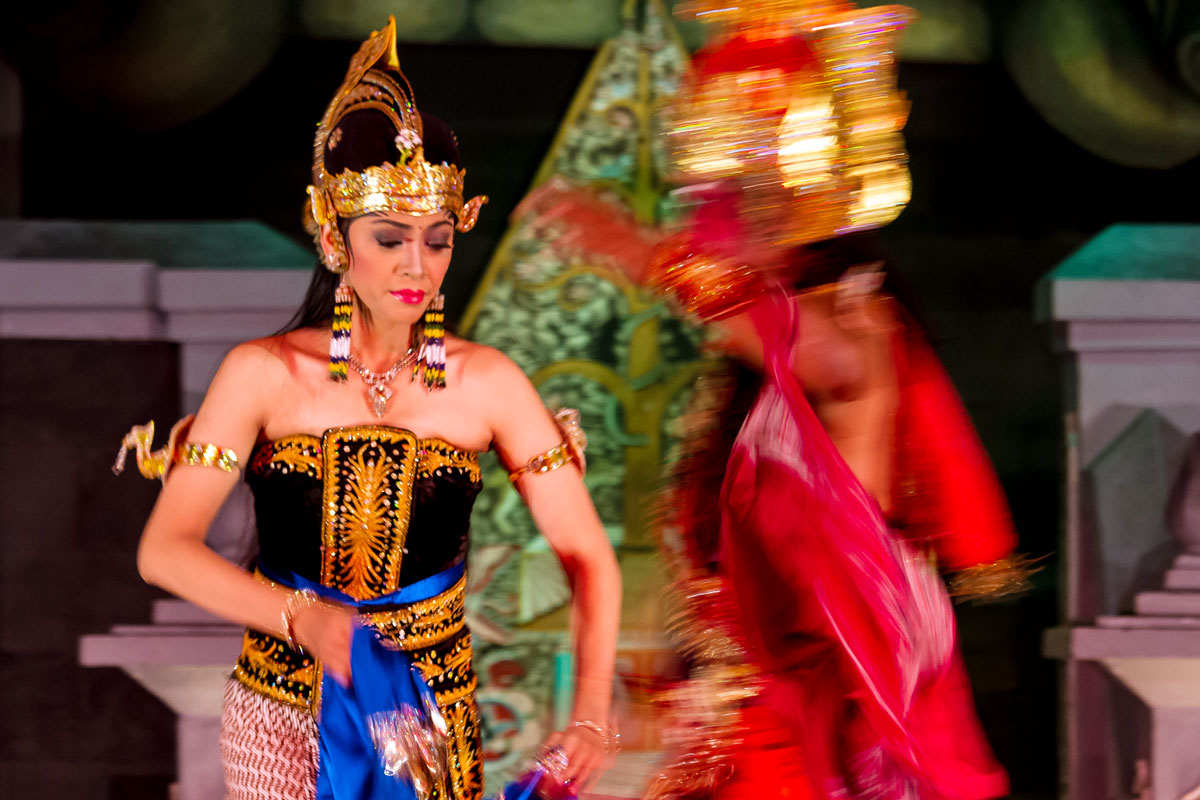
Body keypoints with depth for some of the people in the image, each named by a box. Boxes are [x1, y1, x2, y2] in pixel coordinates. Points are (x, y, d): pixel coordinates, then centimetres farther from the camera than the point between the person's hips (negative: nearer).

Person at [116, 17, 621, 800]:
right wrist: (305, 619, -32)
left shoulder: (488, 384, -6)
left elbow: (588, 556, -7)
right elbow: (165, 550, -17)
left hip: (429, 710, 1)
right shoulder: (264, 375, -10)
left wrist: (591, 714, -22)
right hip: (281, 713, -1)